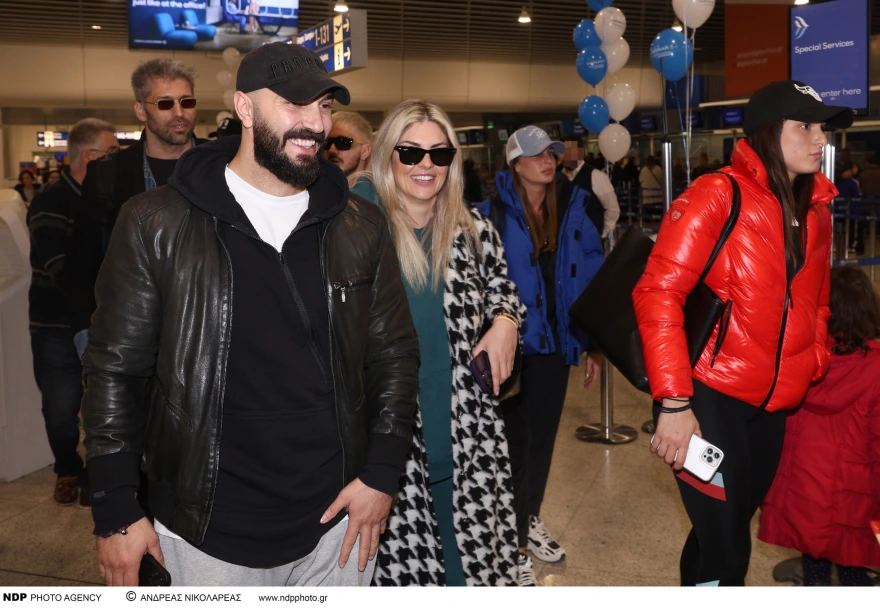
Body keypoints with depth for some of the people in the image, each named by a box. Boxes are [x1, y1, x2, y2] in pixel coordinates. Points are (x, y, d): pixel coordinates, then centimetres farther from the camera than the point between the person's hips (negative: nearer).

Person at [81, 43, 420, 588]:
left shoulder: (360, 228, 1)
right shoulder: (156, 225, -8)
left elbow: (395, 355, 6)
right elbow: (115, 369, -3)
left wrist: (382, 474, -3)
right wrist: (115, 515, -3)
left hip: (337, 521, 3)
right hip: (210, 535, -2)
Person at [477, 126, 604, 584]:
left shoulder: (572, 211, 3)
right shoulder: (495, 214, -10)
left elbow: (589, 279, 6)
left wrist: (593, 342, 5)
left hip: (555, 342, 4)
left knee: (544, 435, 17)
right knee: (516, 441, 3)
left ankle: (531, 520, 38)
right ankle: (513, 543, 18)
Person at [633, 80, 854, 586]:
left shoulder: (816, 210, 10)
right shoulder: (718, 195, -11)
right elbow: (658, 294, -18)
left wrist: (815, 369, 8)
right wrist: (674, 403, -22)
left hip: (773, 407, 7)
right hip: (709, 399, -7)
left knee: (729, 531, 19)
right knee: (726, 548, -1)